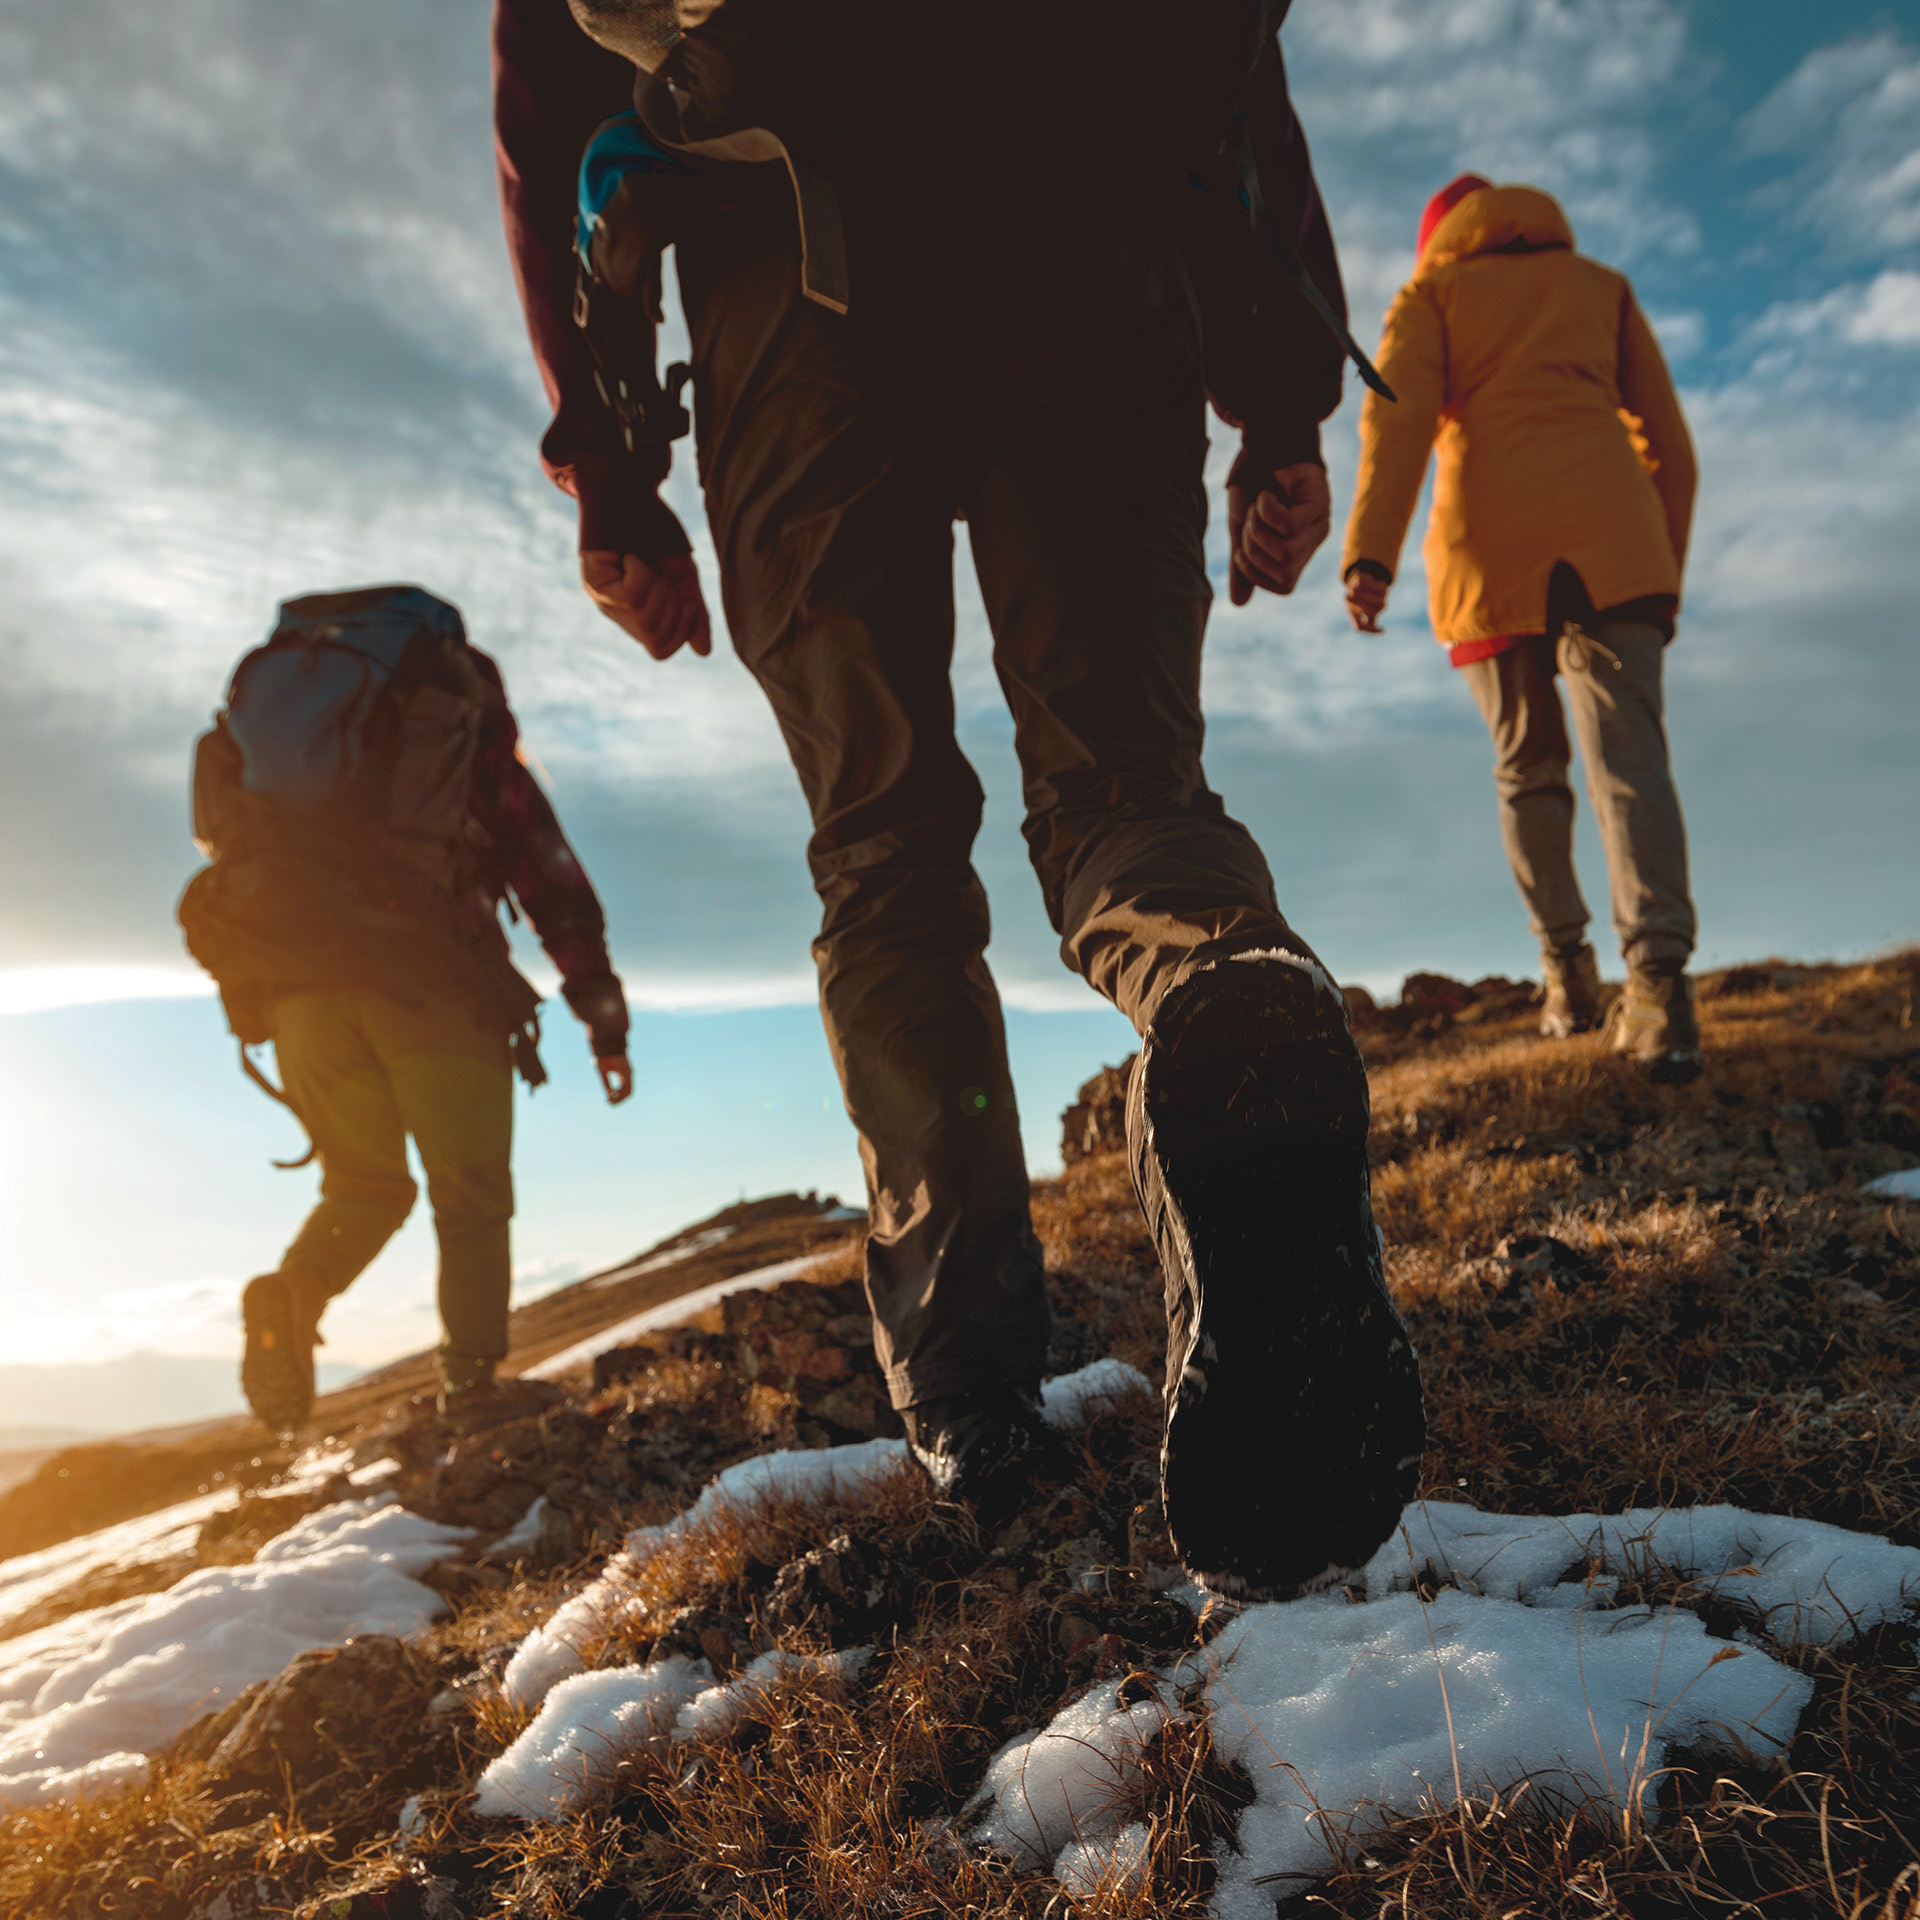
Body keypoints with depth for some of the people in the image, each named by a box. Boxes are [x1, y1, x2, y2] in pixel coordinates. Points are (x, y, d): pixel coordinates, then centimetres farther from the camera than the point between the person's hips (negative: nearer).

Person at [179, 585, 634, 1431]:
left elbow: (238, 855, 26)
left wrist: (260, 1002, 28)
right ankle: (471, 1381, 5)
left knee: (363, 1185, 18)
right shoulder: (482, 757, 19)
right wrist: (607, 1026, 15)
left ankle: (292, 1294, -9)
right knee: (471, 1198, 11)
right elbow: (560, 894, 14)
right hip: (429, 984, -3)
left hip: (296, 983, 4)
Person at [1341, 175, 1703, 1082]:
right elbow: (1668, 438, 21)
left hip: (1491, 548, -1)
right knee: (1627, 751, -12)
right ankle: (1657, 975, -30)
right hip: (1611, 538, 1)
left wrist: (1369, 553, -12)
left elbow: (1397, 419, 0)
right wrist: (1667, 568, 25)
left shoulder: (1429, 294, 20)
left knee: (1526, 767, 11)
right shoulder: (1601, 285, 28)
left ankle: (1568, 972, 10)